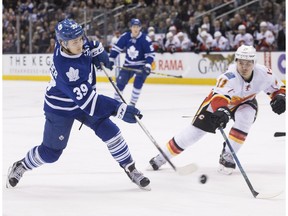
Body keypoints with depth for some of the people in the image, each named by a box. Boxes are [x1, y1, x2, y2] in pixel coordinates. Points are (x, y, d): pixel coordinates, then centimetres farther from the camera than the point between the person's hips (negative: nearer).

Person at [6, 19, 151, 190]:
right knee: (51, 152, 6)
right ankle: (20, 167, 31)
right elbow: (87, 100, -41)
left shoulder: (79, 43, -20)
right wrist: (119, 110, -44)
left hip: (84, 97, 6)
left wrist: (97, 50, -8)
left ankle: (130, 169, 8)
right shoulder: (64, 68, -40)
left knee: (110, 132, -6)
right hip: (60, 108, -6)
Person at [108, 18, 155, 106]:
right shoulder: (125, 36, -13)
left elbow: (151, 54, -16)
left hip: (141, 66, -3)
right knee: (120, 82, -1)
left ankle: (132, 104, -14)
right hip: (128, 65, 3)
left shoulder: (145, 39, -21)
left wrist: (147, 65, -29)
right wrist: (111, 60, -5)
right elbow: (116, 48, -1)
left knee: (138, 83, -22)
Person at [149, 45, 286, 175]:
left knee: (245, 118, -31)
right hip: (218, 101, -3)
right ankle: (163, 156, 10)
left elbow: (278, 87, -7)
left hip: (245, 102, 3)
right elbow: (219, 97, -54)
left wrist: (279, 98, -28)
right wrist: (221, 110, -74)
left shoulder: (263, 73, -26)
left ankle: (227, 157, -13)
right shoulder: (229, 76, -40)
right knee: (195, 130, -5)